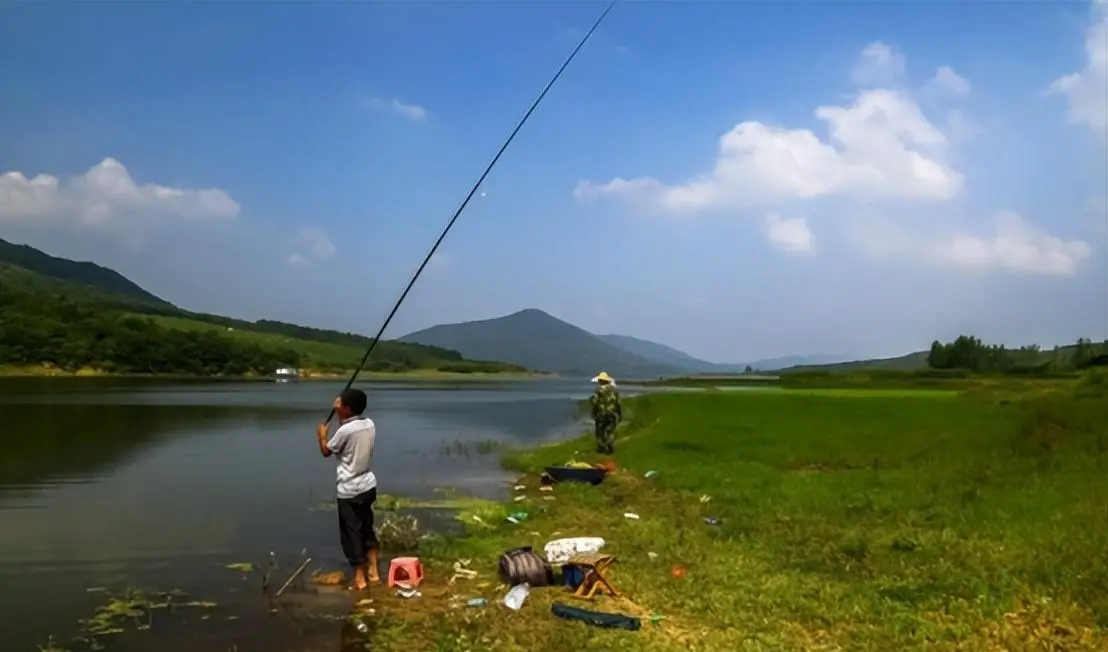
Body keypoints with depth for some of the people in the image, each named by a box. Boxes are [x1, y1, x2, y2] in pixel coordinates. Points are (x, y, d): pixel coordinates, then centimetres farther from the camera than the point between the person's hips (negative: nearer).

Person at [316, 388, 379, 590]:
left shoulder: (345, 430, -21)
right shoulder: (370, 424, 0)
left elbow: (326, 451, -4)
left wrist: (322, 435, 13)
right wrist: (341, 417, 13)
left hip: (349, 490, -7)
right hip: (368, 486, 7)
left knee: (351, 533, 5)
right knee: (367, 529, 19)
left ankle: (360, 578, 12)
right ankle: (373, 572, 24)